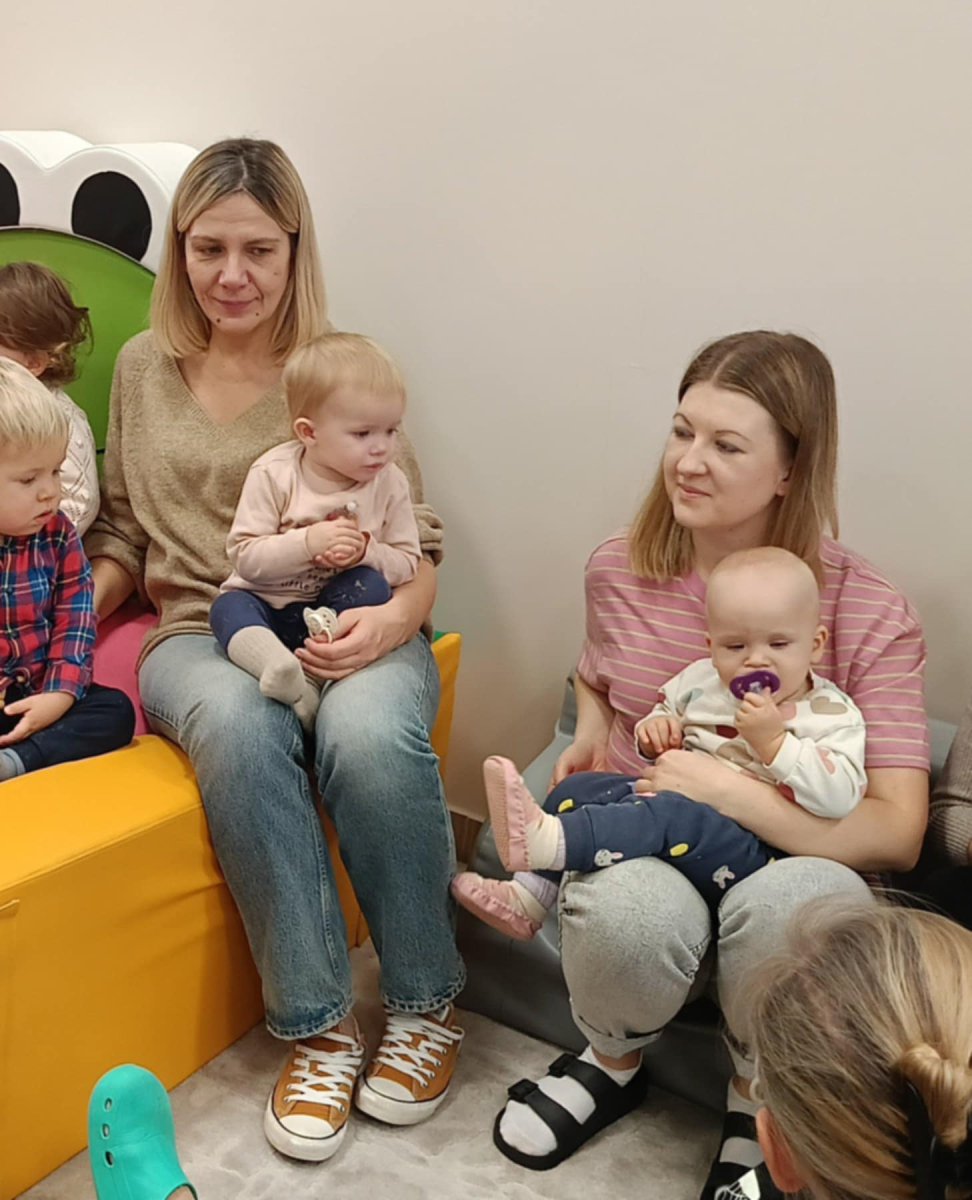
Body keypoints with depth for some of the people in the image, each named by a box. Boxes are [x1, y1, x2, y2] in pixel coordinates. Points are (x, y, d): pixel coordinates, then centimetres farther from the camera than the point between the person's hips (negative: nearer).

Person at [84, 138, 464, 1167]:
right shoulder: (144, 367, 15)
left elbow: (415, 538, 5)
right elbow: (123, 533, 21)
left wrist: (395, 616, -17)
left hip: (347, 633, -1)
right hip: (202, 637, 2)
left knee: (370, 732, -36)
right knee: (234, 725, -35)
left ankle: (425, 1005, -11)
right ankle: (317, 1024, -21)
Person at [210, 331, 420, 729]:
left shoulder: (390, 483, -6)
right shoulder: (273, 475, -12)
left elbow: (408, 563, -4)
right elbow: (244, 556, -15)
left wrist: (365, 551, -25)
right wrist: (308, 542, -29)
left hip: (338, 608, 1)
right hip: (267, 607, -1)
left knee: (371, 586, -28)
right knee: (228, 607, -29)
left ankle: (312, 672, -32)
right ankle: (285, 672, -54)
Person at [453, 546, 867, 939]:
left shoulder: (833, 714, -6)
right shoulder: (700, 680, 9)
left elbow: (839, 796, -18)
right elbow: (665, 710, 25)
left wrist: (773, 741, -27)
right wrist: (655, 732, 0)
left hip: (749, 849, -7)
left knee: (670, 814, -36)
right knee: (577, 788, -4)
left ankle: (545, 840, -50)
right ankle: (528, 900, -4)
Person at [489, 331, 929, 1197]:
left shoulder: (870, 616, -13)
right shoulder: (619, 569, -1)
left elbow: (897, 834, -17)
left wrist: (730, 792, -28)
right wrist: (592, 730, 0)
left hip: (789, 863, -1)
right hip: (636, 851, 2)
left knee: (797, 900, -39)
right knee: (632, 910, -36)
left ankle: (758, 1103, -3)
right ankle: (612, 1063, 3)